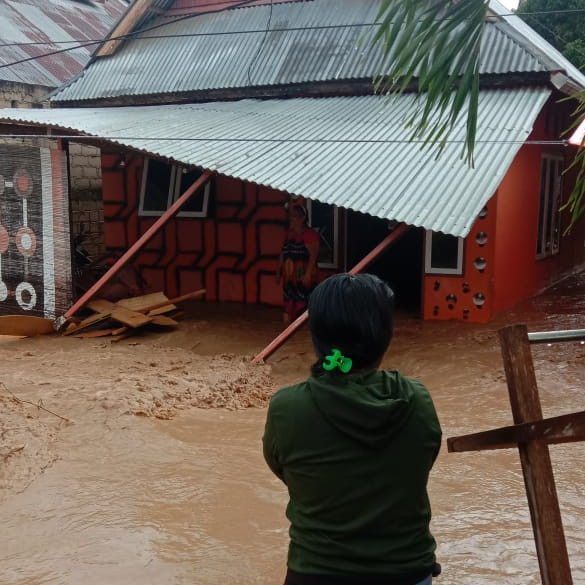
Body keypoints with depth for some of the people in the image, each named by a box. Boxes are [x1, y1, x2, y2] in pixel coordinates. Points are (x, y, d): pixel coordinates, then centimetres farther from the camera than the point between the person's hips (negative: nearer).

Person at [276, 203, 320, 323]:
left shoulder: (310, 234, -10)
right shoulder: (289, 234, 13)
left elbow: (313, 255, -16)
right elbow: (283, 254, 19)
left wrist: (308, 274, -22)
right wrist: (279, 271, 18)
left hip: (303, 277, -7)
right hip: (289, 277, 7)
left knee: (303, 303, -9)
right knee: (289, 303, 9)